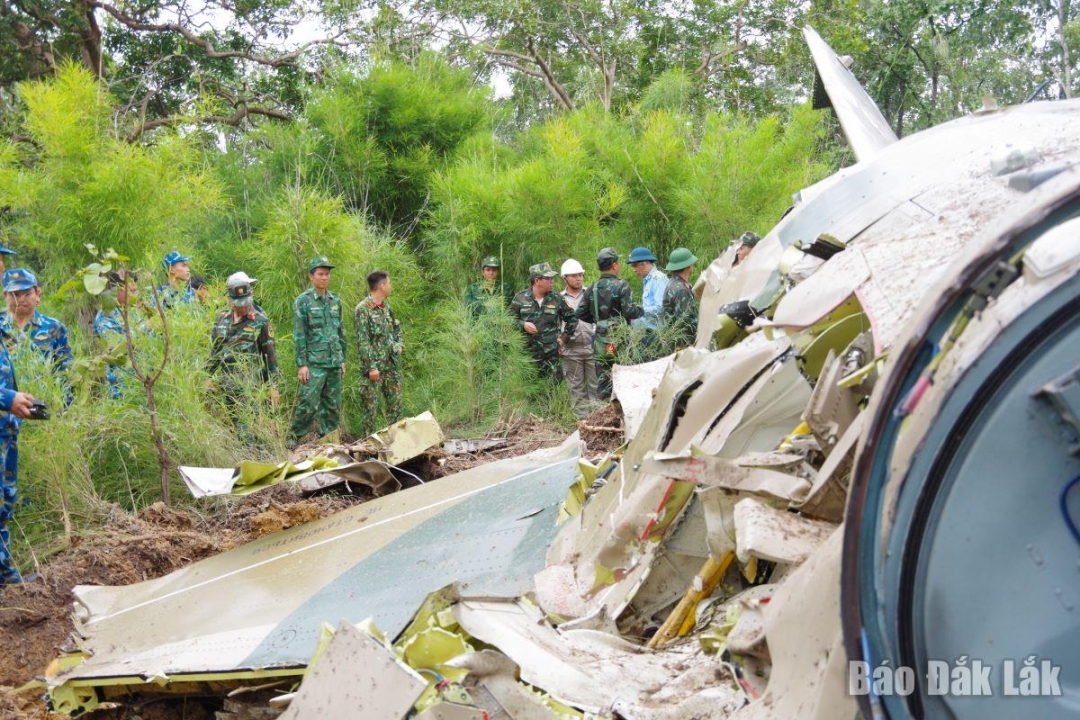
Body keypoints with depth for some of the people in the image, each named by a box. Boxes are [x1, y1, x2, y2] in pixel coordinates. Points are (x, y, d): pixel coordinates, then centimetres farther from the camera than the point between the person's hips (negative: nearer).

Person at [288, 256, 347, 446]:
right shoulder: (302, 301, -4)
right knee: (309, 404, -8)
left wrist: (342, 359, 15)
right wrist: (301, 364, -12)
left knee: (333, 406, 8)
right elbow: (299, 335, -7)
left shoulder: (335, 300, 12)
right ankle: (294, 437, 6)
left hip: (334, 363, 6)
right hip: (314, 364, -5)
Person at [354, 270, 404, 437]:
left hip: (391, 365, 8)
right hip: (373, 367, -7)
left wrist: (399, 344, 8)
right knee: (370, 406, -1)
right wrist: (371, 366, -19)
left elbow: (396, 327, 26)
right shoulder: (363, 310, -13)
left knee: (395, 403, 11)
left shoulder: (386, 305, 11)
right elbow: (363, 341, -17)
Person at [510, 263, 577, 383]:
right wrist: (522, 325, -11)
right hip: (527, 353, -1)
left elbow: (572, 319, 15)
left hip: (551, 355, 1)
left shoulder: (557, 299, 6)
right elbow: (509, 319, 6)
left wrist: (564, 338, 8)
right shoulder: (520, 298, 2)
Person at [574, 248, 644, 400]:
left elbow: (580, 313, 8)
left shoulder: (592, 288, 7)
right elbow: (629, 311, -17)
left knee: (603, 378, 9)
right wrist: (641, 310, 2)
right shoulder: (621, 286, -10)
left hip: (600, 341, 5)